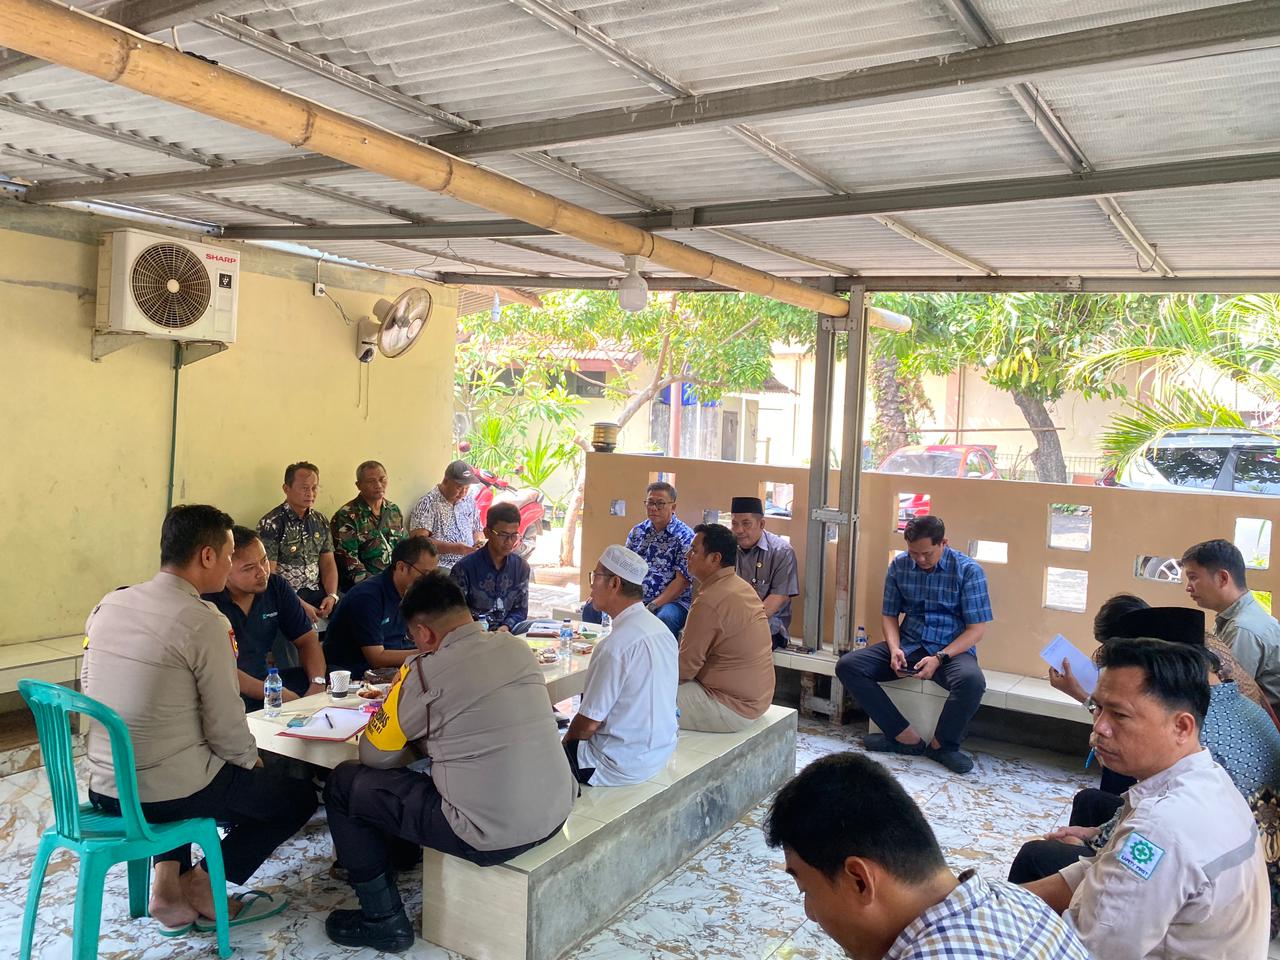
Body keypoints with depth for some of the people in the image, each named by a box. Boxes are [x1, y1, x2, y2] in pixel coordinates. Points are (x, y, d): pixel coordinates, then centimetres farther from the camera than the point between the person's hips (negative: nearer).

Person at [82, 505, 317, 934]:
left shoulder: (109, 604, 1)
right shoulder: (205, 622, -19)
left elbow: (90, 690, 11)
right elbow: (227, 729, -16)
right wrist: (252, 762, 5)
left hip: (104, 788, 7)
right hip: (169, 794, -7)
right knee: (299, 797, 13)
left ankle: (169, 883, 26)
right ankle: (204, 885, 14)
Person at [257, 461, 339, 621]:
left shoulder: (320, 521, 12)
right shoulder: (270, 524, -8)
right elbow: (269, 574, -12)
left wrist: (332, 595, -6)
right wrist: (301, 605, -20)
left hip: (317, 591, 6)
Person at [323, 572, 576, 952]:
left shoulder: (427, 671, -13)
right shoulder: (518, 648, 5)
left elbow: (374, 755, 0)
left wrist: (419, 739, 18)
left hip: (493, 835, -7)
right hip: (557, 813, 7)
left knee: (343, 785, 10)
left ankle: (383, 920, 18)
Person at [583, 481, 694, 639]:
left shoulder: (685, 536, -7)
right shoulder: (638, 531, 13)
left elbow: (682, 581, -14)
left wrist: (652, 607, -23)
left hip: (672, 600, -5)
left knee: (664, 619, -39)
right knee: (592, 608, -11)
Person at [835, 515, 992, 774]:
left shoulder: (968, 570, -9)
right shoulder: (899, 565, 2)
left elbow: (977, 628, -9)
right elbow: (889, 615, 9)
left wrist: (939, 658, -22)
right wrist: (894, 649, -12)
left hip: (952, 649, -4)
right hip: (908, 645, 4)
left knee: (971, 681, -38)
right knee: (847, 665, -17)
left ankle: (942, 744, -9)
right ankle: (908, 738, -15)